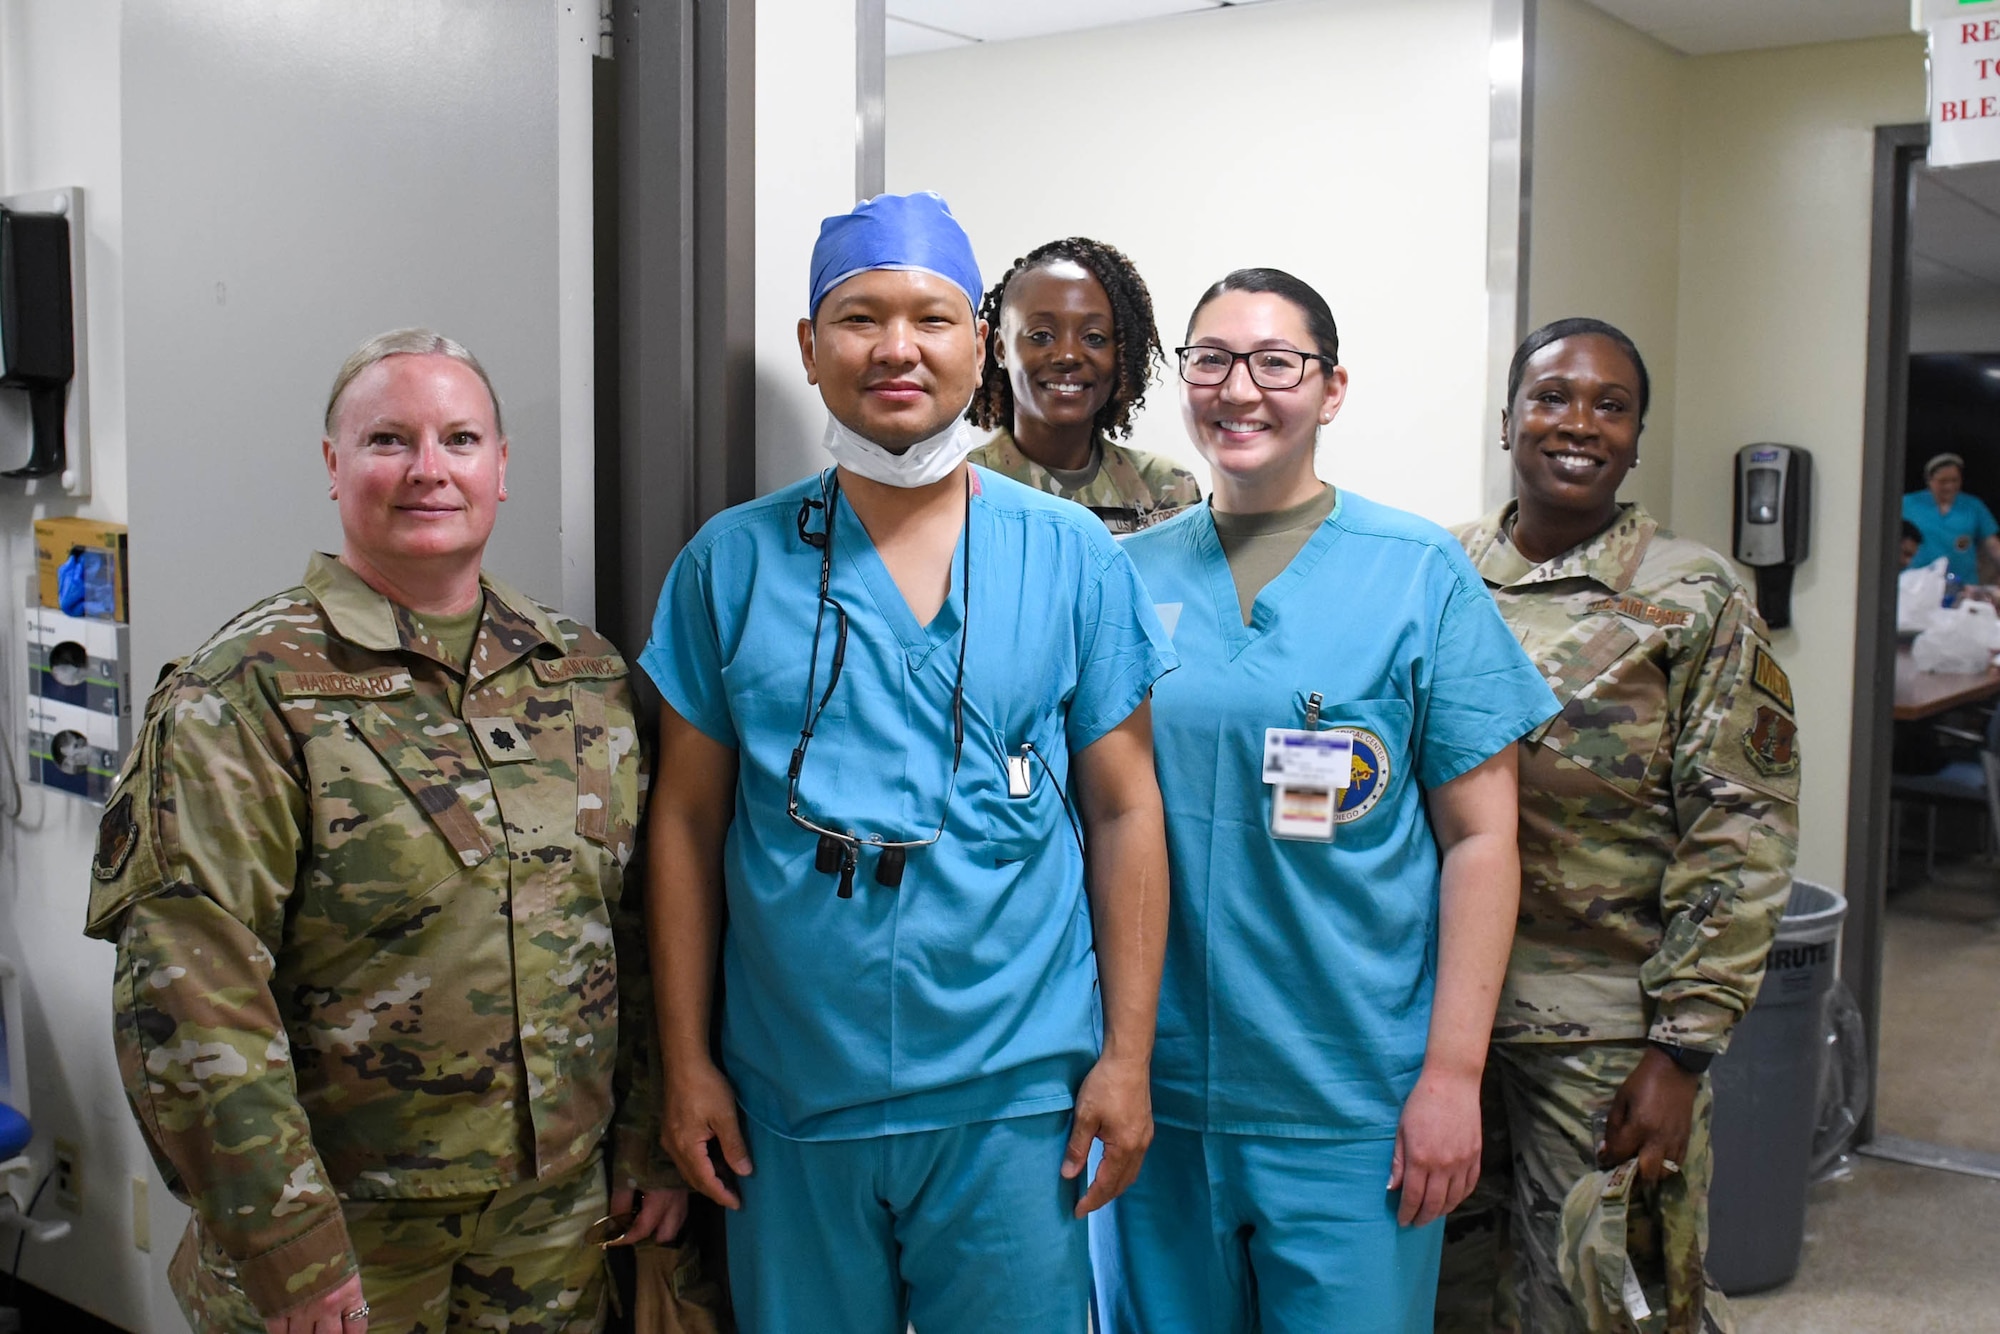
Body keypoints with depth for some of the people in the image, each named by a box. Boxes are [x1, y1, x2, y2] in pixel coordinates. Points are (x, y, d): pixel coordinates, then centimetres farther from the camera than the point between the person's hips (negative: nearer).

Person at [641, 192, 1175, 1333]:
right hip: (790, 1100, 1)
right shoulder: (732, 562, 0)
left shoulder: (1075, 558, -2)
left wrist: (1127, 1057, -3)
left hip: (1016, 1094, -1)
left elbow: (1124, 814, 0)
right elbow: (689, 823, 3)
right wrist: (687, 1062, 1)